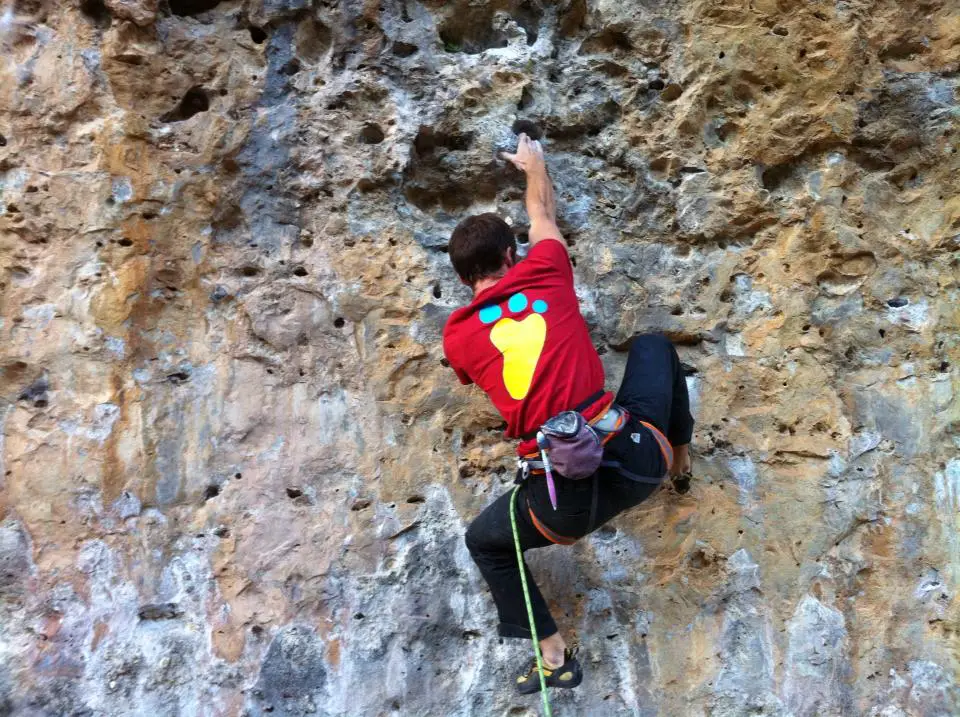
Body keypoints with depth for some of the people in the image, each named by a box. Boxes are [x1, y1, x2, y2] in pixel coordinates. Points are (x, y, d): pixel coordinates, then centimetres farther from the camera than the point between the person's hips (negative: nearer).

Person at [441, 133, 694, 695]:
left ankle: (555, 657, 24)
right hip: (634, 459, 2)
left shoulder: (457, 336, 6)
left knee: (484, 541, 31)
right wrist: (535, 165, 48)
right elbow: (545, 217, 29)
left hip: (563, 504, -1)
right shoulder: (544, 272, 6)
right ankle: (679, 453, 46)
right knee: (653, 346, 29)